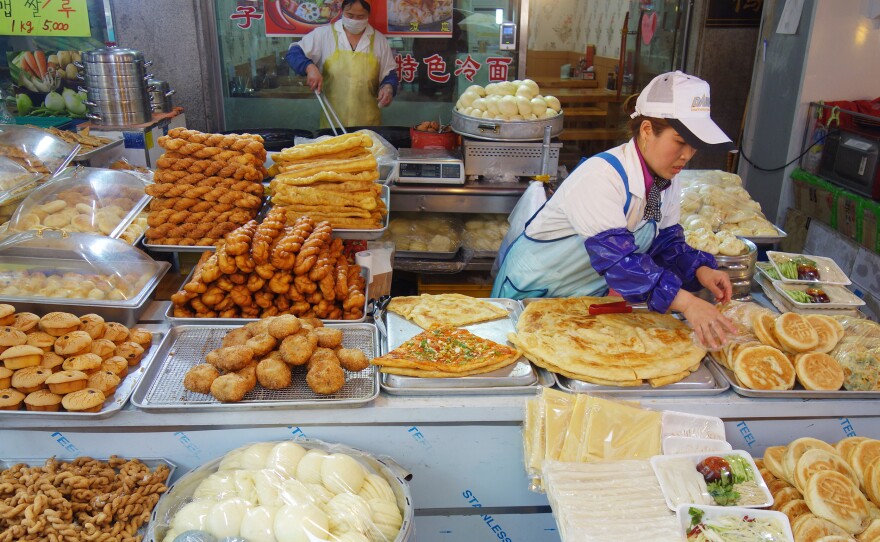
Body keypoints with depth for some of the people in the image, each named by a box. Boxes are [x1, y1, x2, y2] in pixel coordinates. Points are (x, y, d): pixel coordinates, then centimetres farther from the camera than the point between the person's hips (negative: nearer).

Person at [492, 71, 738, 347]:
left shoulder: (667, 181, -7)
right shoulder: (600, 176, -32)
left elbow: (666, 240, 1)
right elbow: (616, 256, -40)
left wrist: (699, 269, -19)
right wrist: (686, 303, -45)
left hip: (590, 294, 7)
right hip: (534, 292, -6)